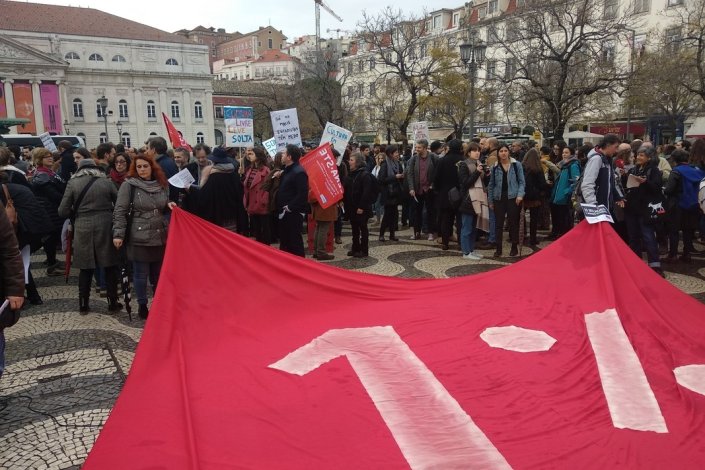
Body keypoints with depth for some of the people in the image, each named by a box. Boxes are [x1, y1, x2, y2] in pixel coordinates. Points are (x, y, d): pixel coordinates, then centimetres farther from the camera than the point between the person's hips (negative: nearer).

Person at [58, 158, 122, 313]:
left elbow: (63, 211, -2)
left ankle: (83, 305, 18)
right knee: (110, 266, 10)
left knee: (86, 267, 11)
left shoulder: (73, 183, 1)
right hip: (105, 226, 0)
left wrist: (77, 213, 17)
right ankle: (112, 302, 16)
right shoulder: (106, 182, 1)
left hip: (82, 228, 1)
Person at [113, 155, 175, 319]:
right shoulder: (129, 185, -6)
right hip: (139, 238, -4)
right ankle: (142, 306, 19)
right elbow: (119, 211, -7)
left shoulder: (162, 184, 8)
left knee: (159, 274, 12)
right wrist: (118, 234, -13)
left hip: (160, 236, 4)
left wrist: (169, 204, 0)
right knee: (141, 274, 5)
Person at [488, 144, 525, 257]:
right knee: (498, 224, 3)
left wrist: (520, 195, -11)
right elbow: (491, 185, 11)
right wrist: (490, 201, 9)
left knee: (513, 223, 4)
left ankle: (514, 247, 16)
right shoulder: (494, 167, 6)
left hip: (513, 198, -2)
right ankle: (498, 248, 11)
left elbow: (522, 182, 2)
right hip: (499, 198, 2)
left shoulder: (516, 165, 1)